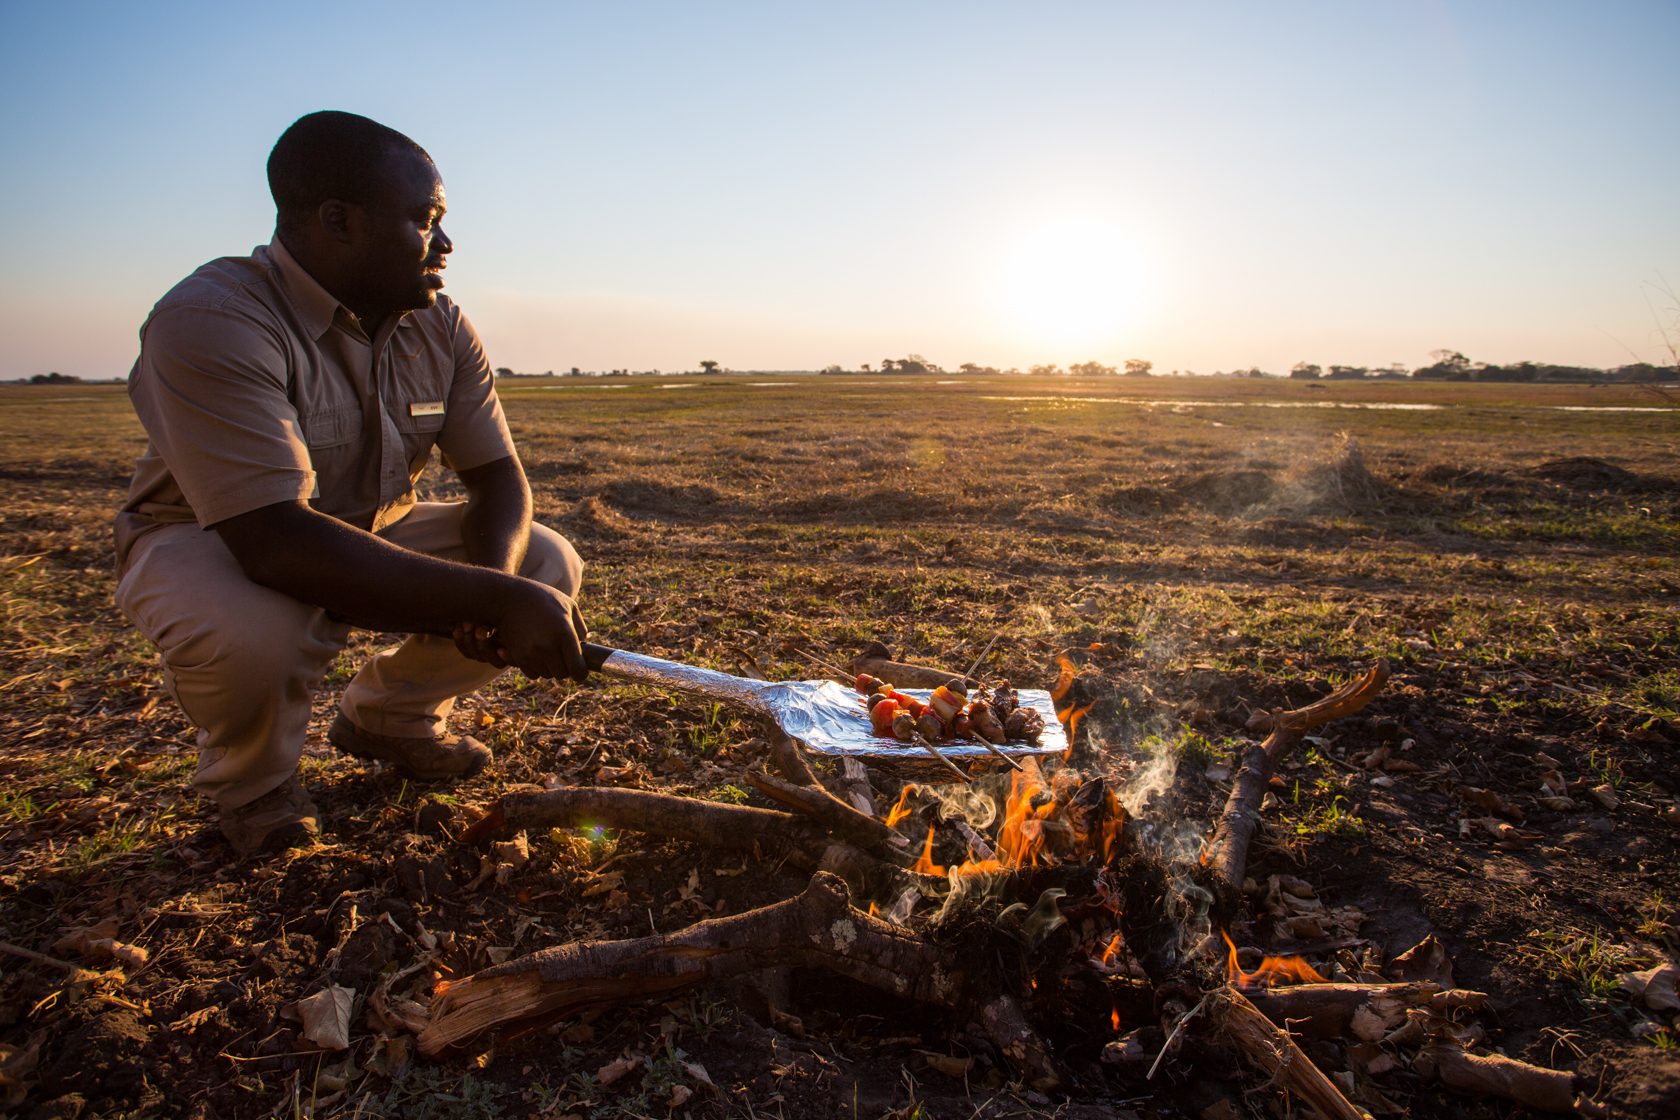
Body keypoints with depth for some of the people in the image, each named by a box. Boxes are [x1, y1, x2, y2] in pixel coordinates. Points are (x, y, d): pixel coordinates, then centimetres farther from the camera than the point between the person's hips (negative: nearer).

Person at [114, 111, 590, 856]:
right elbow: (277, 542, -39)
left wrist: (492, 579, -31)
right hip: (209, 541, -5)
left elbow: (498, 476, -6)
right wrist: (496, 600, -43)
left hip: (374, 538, 6)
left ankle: (387, 716, 13)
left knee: (548, 565, -12)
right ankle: (250, 781, -1)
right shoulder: (210, 323, -28)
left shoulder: (441, 332, -7)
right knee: (251, 628, -39)